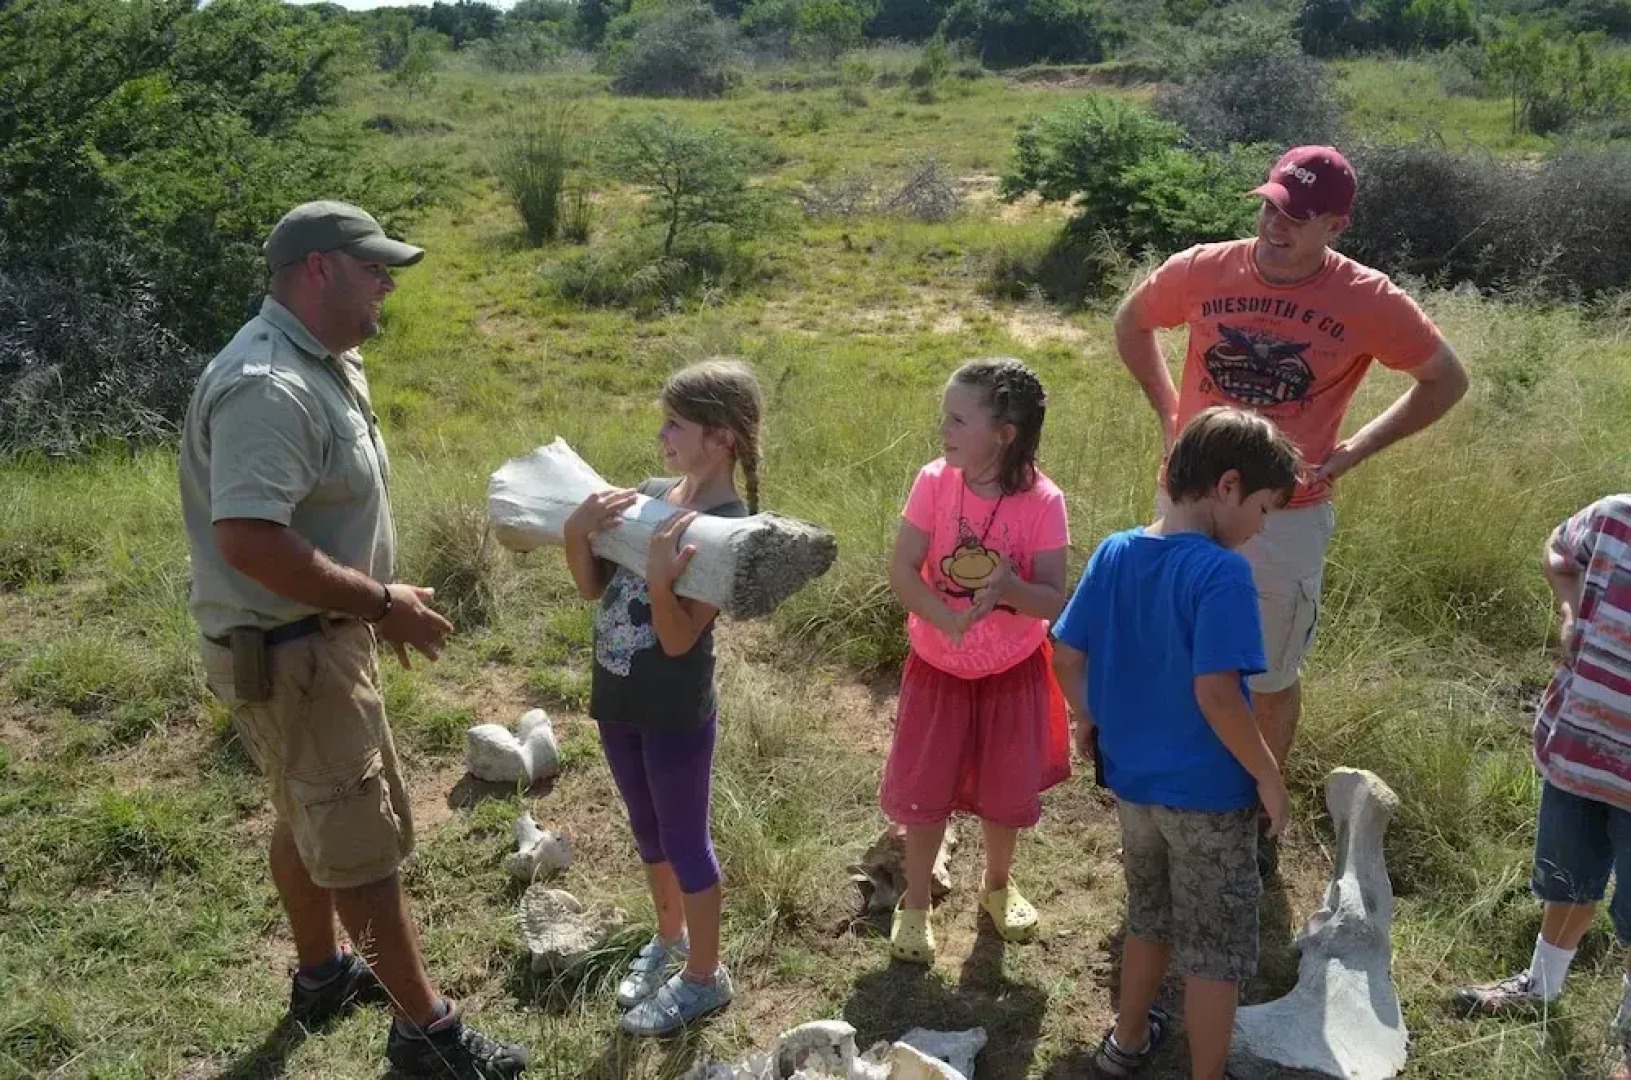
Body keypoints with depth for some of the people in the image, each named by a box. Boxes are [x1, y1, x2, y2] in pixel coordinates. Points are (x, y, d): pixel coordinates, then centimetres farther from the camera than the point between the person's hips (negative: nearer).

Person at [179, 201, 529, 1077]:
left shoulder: (324, 365, 7)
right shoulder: (267, 386, -26)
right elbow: (249, 541, -34)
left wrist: (377, 601, 13)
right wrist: (380, 603, -26)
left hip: (318, 636, 10)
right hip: (287, 651, -10)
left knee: (312, 816, 24)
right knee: (364, 839, 1)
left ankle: (322, 976, 43)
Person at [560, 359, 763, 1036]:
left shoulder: (728, 528, -22)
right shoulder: (649, 494, -1)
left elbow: (679, 639, -24)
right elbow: (592, 587, 2)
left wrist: (660, 581, -41)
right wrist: (576, 532, -15)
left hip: (677, 713, -7)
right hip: (618, 699, 7)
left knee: (684, 841, 9)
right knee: (648, 831, 23)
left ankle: (704, 977, 29)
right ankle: (668, 941, 45)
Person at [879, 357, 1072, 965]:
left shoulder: (1043, 502, -20)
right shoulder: (934, 483, -16)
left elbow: (1055, 601, -18)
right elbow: (901, 571, -17)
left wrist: (1010, 588, -38)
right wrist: (948, 619, -33)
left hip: (1013, 672, 0)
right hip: (938, 668, 1)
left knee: (1006, 790, 17)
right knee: (923, 790, 10)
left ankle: (997, 886, 44)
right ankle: (915, 903, 32)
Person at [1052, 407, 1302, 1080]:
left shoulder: (1113, 554, -4)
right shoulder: (1222, 573, -24)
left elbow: (1066, 656, 1)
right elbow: (1215, 693, -29)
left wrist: (1089, 717, 19)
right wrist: (1268, 777, -16)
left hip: (1133, 781, 7)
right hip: (1208, 794, -7)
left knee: (1150, 919, 28)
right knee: (1217, 950, 13)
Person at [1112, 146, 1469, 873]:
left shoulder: (1369, 302, -13)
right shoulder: (1202, 272, -9)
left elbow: (1447, 382, 2)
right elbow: (1130, 324, 12)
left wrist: (1353, 451, -5)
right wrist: (1168, 409, 4)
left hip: (1288, 517, -2)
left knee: (1272, 678, 12)